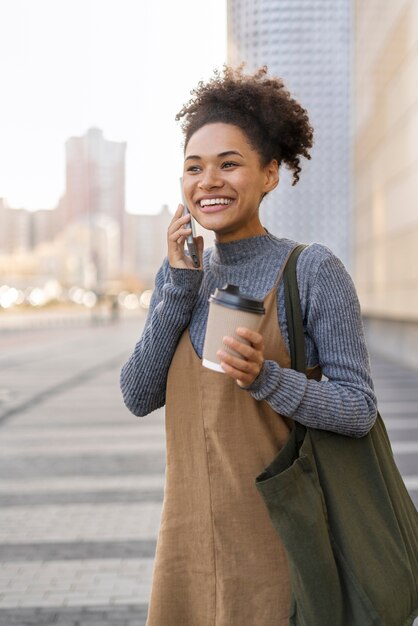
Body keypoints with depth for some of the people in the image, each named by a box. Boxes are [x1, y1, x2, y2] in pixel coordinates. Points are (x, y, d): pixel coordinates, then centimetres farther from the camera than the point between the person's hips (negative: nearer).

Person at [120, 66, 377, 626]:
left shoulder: (313, 270, -11)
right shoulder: (179, 273, 4)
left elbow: (360, 409, -12)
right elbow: (139, 397, -2)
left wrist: (266, 378, -28)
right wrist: (180, 286, -10)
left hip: (278, 533, -4)